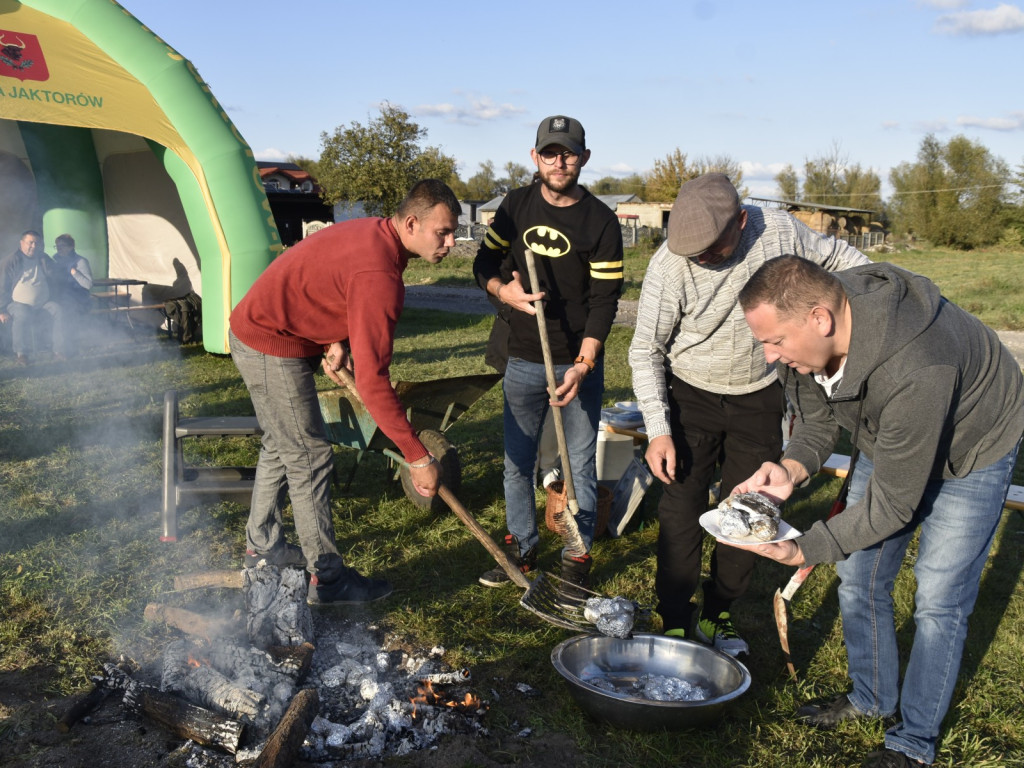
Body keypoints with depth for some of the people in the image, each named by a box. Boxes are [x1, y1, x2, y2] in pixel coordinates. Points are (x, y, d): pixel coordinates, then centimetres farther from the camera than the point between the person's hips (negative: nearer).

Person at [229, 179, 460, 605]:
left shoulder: (374, 232, -1)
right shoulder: (378, 275, -31)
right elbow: (372, 381, -33)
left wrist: (338, 340, -6)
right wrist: (418, 458, -29)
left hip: (256, 327, 10)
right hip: (272, 348, -10)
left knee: (282, 445, 22)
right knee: (310, 459, -4)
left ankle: (261, 545, 39)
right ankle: (327, 578, 7)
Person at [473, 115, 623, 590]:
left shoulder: (601, 221, -7)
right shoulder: (516, 205, 3)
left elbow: (605, 300, -10)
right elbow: (484, 263, 9)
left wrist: (583, 365, -20)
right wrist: (507, 292, -14)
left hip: (579, 363, -3)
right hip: (523, 360, 3)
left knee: (580, 465, 5)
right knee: (517, 460, 11)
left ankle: (578, 556, 20)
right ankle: (521, 547, 28)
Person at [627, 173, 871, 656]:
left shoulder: (781, 232, -16)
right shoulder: (670, 264, -22)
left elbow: (838, 257, 6)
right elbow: (646, 350, -15)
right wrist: (658, 430, -22)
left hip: (759, 399, 3)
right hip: (690, 397, -2)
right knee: (681, 512, -7)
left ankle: (718, 615, 26)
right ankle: (675, 625, 8)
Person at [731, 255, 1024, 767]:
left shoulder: (915, 372, -46)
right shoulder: (805, 336, -24)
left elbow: (893, 502, -34)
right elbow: (818, 421, -6)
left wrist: (807, 550, -32)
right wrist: (791, 468, -27)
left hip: (971, 449, -6)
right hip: (888, 438, 7)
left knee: (938, 599, -2)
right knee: (858, 576, 11)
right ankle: (872, 697, 35)